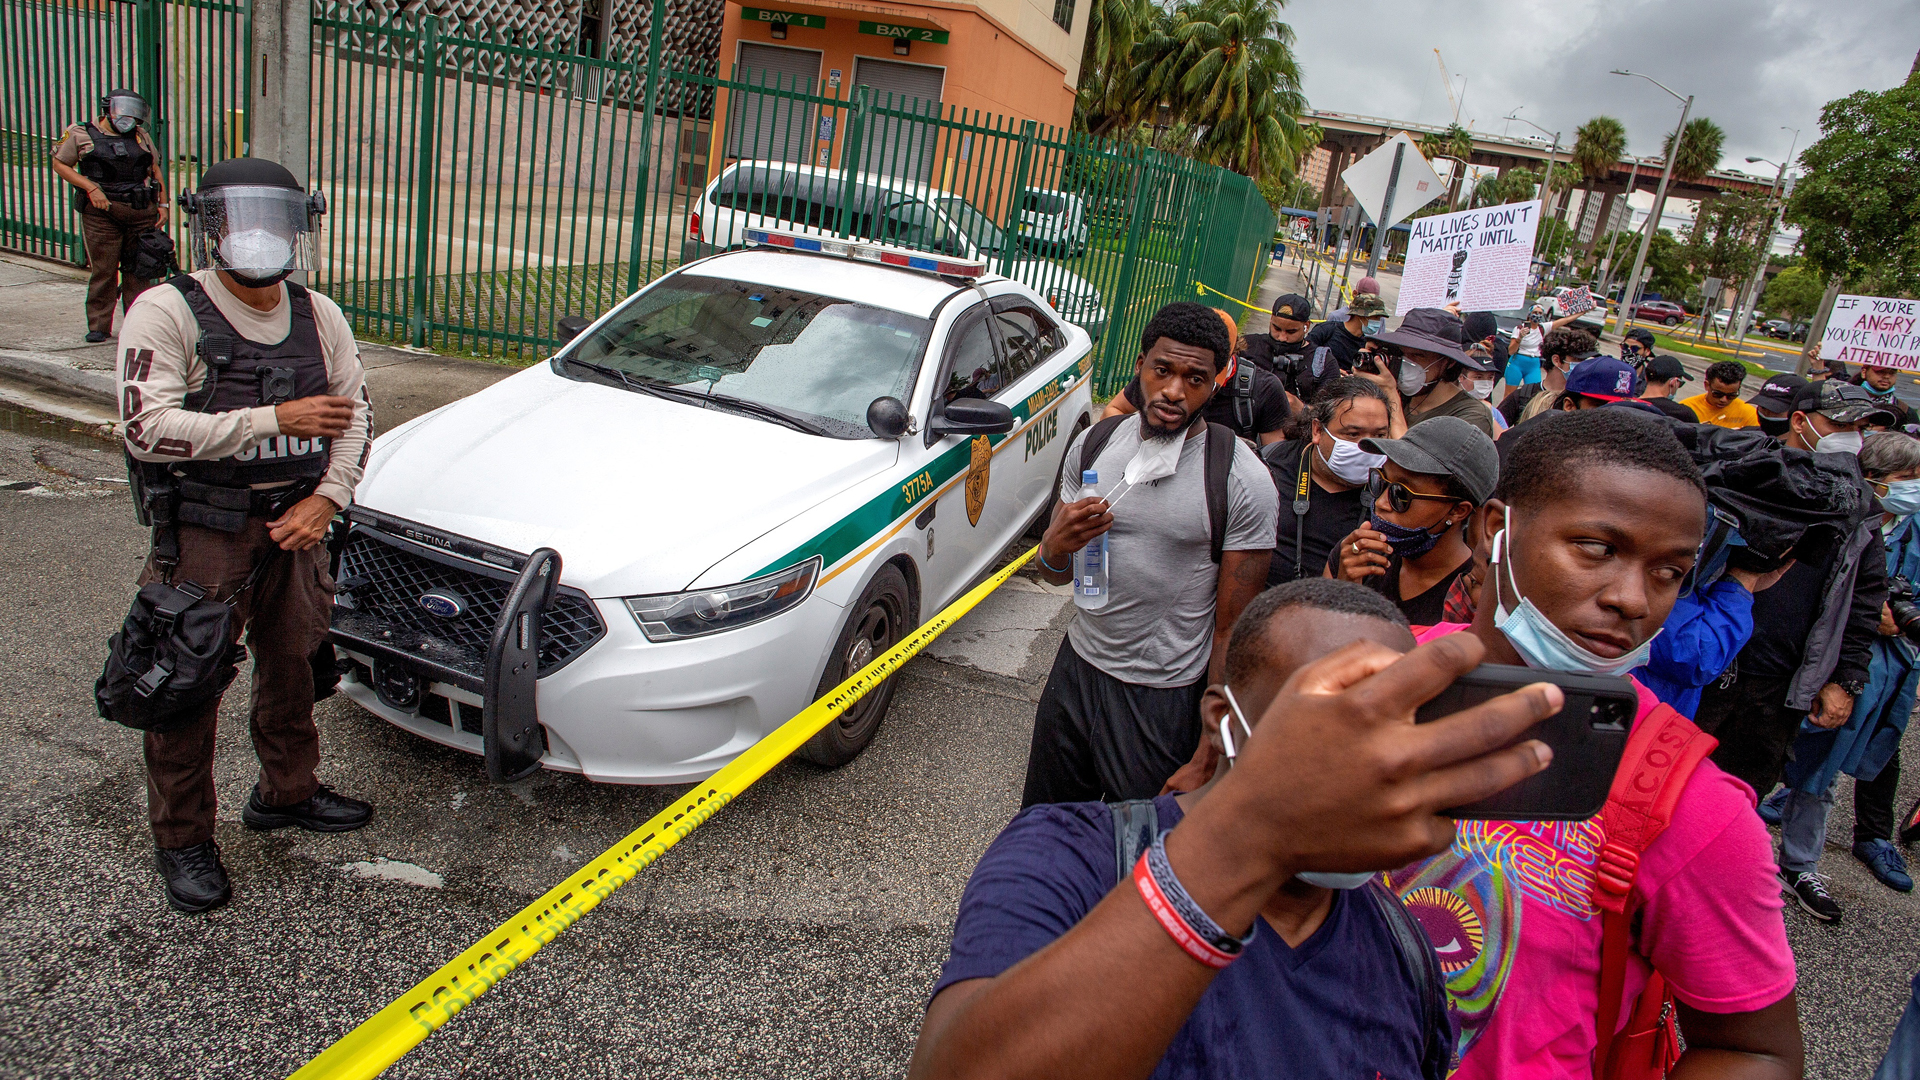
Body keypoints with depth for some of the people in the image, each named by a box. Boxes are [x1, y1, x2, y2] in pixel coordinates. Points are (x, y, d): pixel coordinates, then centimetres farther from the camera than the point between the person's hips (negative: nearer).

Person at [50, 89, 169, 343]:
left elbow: (155, 169, 19)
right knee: (103, 270, -4)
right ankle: (98, 326, 3)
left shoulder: (141, 136, 15)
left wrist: (162, 204, 10)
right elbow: (60, 164, 5)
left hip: (143, 211, 3)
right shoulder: (81, 134, 4)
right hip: (102, 211, -3)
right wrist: (91, 187, -8)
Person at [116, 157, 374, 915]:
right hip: (203, 535, -5)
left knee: (291, 667, 17)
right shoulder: (167, 312, -10)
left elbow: (355, 413, 8)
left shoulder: (318, 316, 6)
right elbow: (148, 428, -20)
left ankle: (287, 793, 36)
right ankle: (182, 839, 18)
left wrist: (327, 497, -6)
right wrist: (276, 419, -23)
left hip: (295, 522, 5)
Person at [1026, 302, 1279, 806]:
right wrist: (1055, 547, -16)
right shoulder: (1093, 444, -1)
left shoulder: (1244, 484, -14)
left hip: (1164, 701, -4)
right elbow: (1058, 575, 8)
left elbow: (1231, 629, -12)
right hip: (1077, 668, 4)